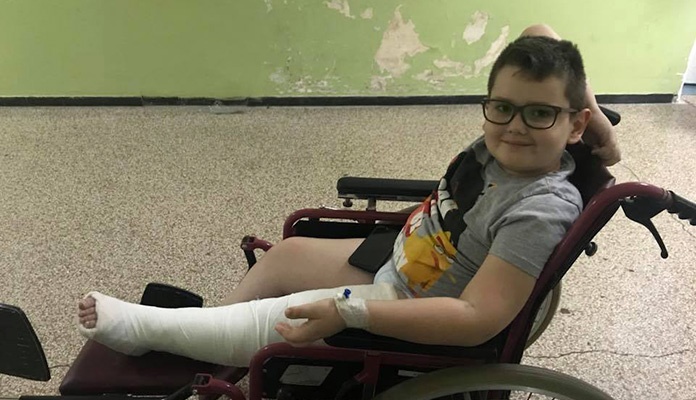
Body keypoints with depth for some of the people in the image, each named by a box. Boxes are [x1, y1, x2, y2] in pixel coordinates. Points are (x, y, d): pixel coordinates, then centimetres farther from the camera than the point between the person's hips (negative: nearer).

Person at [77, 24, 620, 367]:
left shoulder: (541, 211, -32)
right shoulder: (502, 143, -11)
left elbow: (476, 318, -37)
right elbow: (538, 35, 1)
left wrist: (347, 310, -39)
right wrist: (596, 107, -10)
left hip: (418, 327, -8)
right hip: (397, 262, 9)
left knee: (279, 325, -12)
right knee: (288, 253, 14)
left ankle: (140, 327, 8)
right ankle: (203, 356, 27)